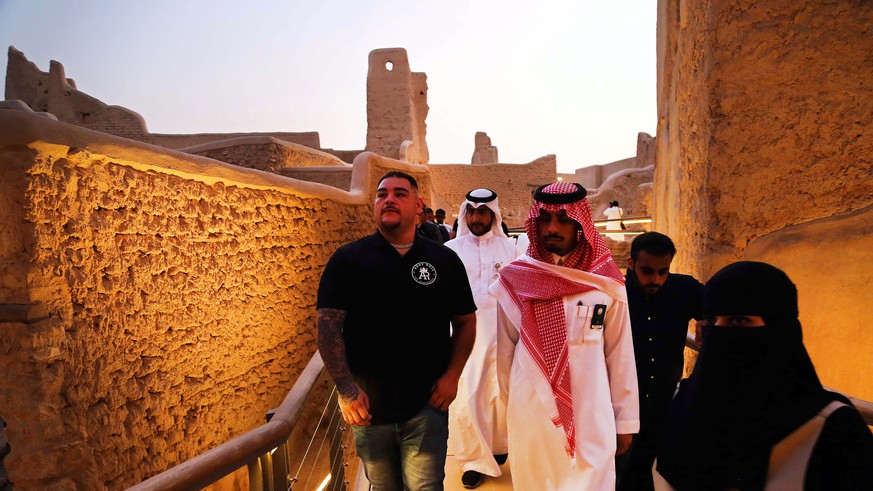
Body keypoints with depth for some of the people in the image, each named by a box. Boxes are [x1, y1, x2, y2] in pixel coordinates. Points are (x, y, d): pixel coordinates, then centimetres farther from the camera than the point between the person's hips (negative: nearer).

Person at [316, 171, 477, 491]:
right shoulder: (347, 260, -1)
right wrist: (346, 388, -16)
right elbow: (328, 326, -7)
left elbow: (465, 321, 9)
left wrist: (452, 375, -3)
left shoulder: (445, 260, 4)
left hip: (427, 405, 0)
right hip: (368, 407, 0)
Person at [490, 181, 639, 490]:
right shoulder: (514, 281, -5)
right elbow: (505, 352, 5)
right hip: (529, 419, 1)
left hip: (591, 421, -1)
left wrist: (625, 420, 5)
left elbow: (620, 357, 0)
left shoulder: (606, 284, -6)